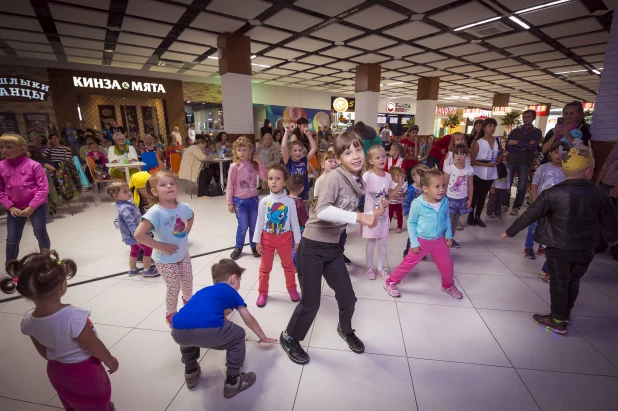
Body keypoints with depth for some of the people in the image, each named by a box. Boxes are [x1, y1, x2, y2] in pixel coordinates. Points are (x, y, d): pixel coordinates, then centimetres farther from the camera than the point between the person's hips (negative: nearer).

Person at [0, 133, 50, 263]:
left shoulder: (33, 165, -11)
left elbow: (43, 188, -12)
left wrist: (31, 207, -14)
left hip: (37, 206, -4)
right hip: (15, 209, 4)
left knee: (40, 234, 5)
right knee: (12, 239, 10)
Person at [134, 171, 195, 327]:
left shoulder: (183, 207, -11)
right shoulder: (155, 212, -28)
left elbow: (191, 217, 13)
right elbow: (138, 234, -32)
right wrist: (161, 246, -26)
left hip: (183, 254, 5)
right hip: (165, 260, -5)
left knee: (188, 281, 21)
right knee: (174, 288, 6)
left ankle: (188, 299, 52)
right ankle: (170, 314, 33)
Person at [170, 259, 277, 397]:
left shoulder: (203, 291, 37)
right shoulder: (231, 292, 25)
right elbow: (249, 320, 34)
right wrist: (263, 338, 49)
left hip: (178, 332, 5)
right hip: (207, 331, -5)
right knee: (238, 336, 24)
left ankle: (191, 373, 49)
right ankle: (232, 382, 27)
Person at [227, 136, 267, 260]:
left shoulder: (254, 164, -1)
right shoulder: (234, 166, -12)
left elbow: (264, 177, -3)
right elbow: (230, 186, -8)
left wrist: (260, 163, -11)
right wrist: (230, 203, -8)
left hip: (253, 199, 3)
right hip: (240, 200, -3)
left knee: (254, 225, 11)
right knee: (243, 226, 1)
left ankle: (254, 246, 30)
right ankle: (238, 247, 23)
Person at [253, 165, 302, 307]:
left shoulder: (289, 202, -12)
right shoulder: (264, 201, -9)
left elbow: (294, 222, -4)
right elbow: (259, 222, -2)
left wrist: (297, 241, 0)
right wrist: (257, 241, -2)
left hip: (284, 239, 0)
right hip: (267, 238, 1)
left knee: (288, 265, 19)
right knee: (265, 267, 15)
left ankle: (292, 289, 40)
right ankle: (262, 292, 33)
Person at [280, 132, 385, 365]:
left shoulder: (359, 182, 5)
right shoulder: (335, 176, -19)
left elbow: (344, 215, 6)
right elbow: (323, 211, -33)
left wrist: (374, 215, -3)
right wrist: (359, 217, -33)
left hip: (333, 248, 7)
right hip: (312, 247, -7)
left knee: (348, 297, 16)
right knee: (310, 303, 5)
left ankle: (345, 330, 49)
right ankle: (289, 338, 35)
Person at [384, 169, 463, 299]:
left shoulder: (445, 202, -9)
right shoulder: (417, 204, -24)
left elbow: (446, 218, 9)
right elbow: (411, 223, -13)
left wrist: (448, 235, 3)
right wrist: (414, 242, -13)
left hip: (439, 240, 4)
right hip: (421, 241, -4)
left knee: (447, 265, 15)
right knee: (408, 264, 5)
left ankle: (448, 286, 45)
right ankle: (390, 283, 23)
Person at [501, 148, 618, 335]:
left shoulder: (553, 194, -18)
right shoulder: (601, 195, -6)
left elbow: (529, 215, -16)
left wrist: (509, 232, -4)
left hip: (558, 249, -4)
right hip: (586, 250, 4)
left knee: (559, 283, 11)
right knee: (573, 281, 23)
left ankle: (558, 321, 22)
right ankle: (566, 313, 41)